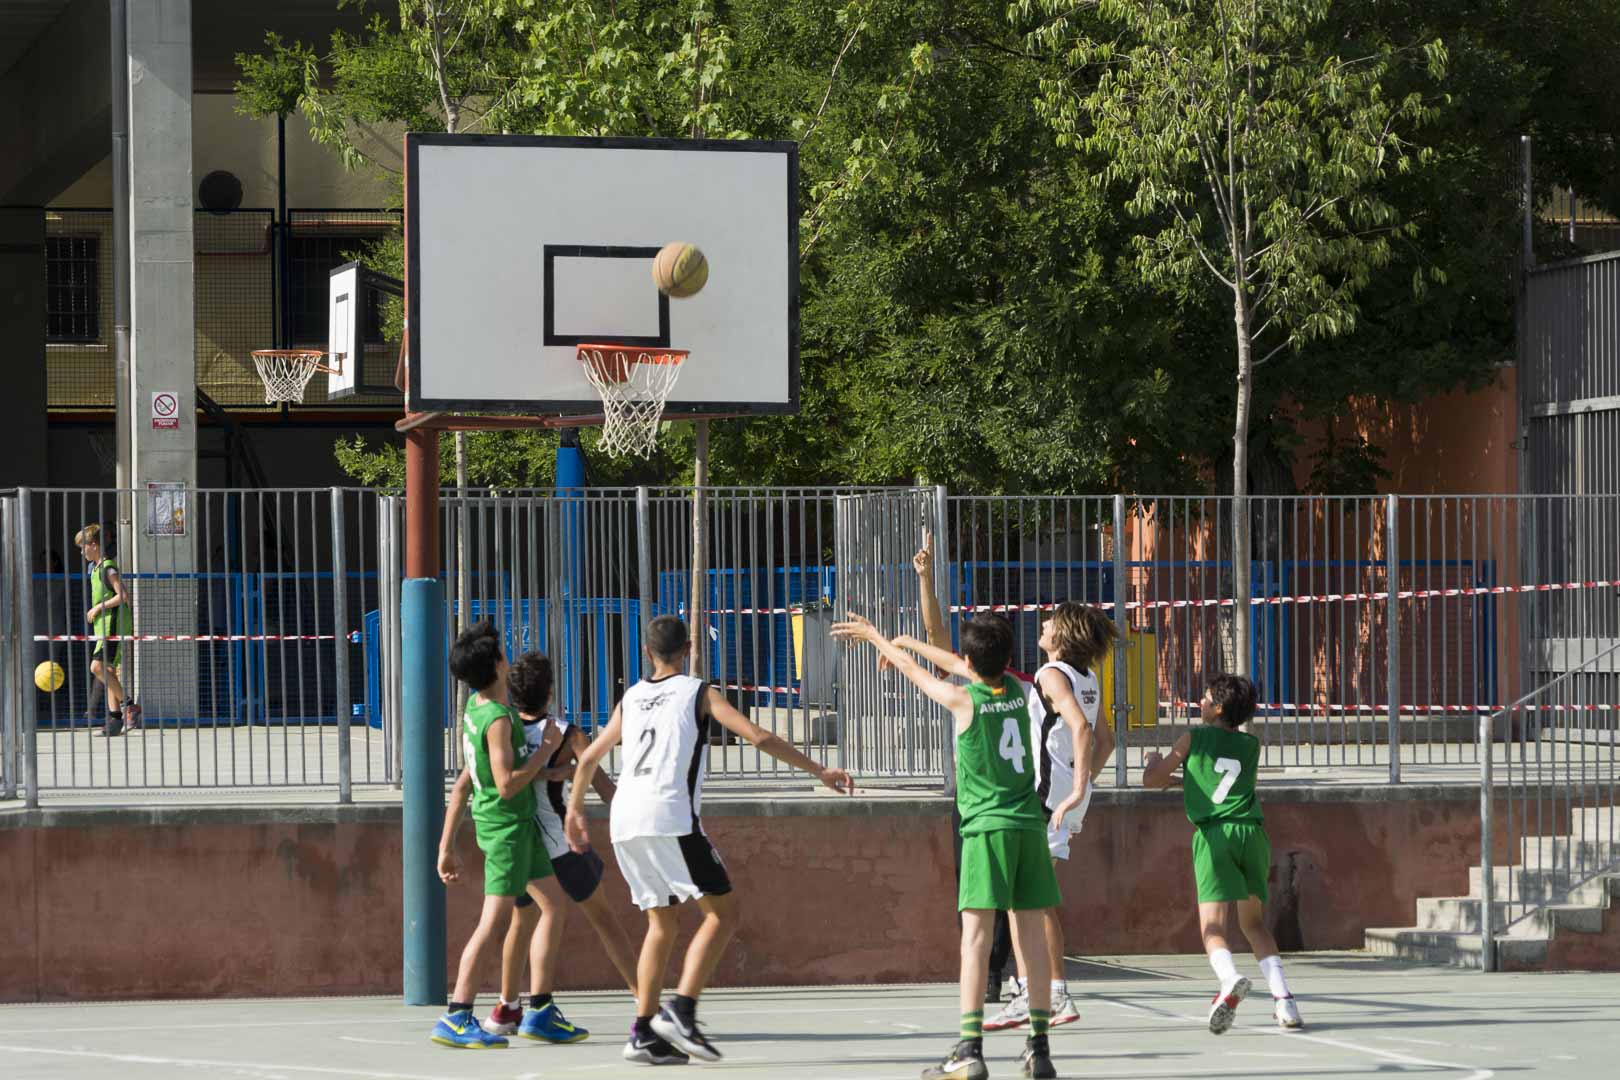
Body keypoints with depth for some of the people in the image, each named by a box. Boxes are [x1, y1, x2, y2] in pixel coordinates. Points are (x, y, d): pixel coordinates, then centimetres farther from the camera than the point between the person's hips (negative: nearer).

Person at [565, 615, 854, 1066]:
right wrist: (819, 771, 3)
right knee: (723, 911, 0)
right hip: (669, 817, -6)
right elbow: (759, 737, -2)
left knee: (662, 924, 17)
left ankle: (644, 1033, 9)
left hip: (625, 823, 6)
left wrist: (575, 811, 42)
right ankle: (681, 1012, -14)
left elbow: (588, 759, 27)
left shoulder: (631, 698, 21)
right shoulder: (699, 692, 6)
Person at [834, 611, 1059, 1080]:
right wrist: (904, 644, 42)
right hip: (1029, 825, 5)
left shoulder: (964, 700, -6)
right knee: (1031, 935, 6)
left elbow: (914, 670, 11)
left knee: (976, 935, -9)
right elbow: (982, 670, 28)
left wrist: (873, 635, 30)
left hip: (986, 829, -5)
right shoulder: (1018, 690, 9)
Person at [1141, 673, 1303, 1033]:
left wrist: (1153, 761, 36)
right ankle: (1282, 997, 1)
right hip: (1251, 831, 4)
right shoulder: (1251, 746, 19)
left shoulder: (1194, 738, 9)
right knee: (1254, 923, 17)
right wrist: (1183, 780, 45)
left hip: (1213, 835, -4)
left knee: (1213, 926, -10)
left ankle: (1230, 980, -41)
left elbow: (1151, 779, 13)